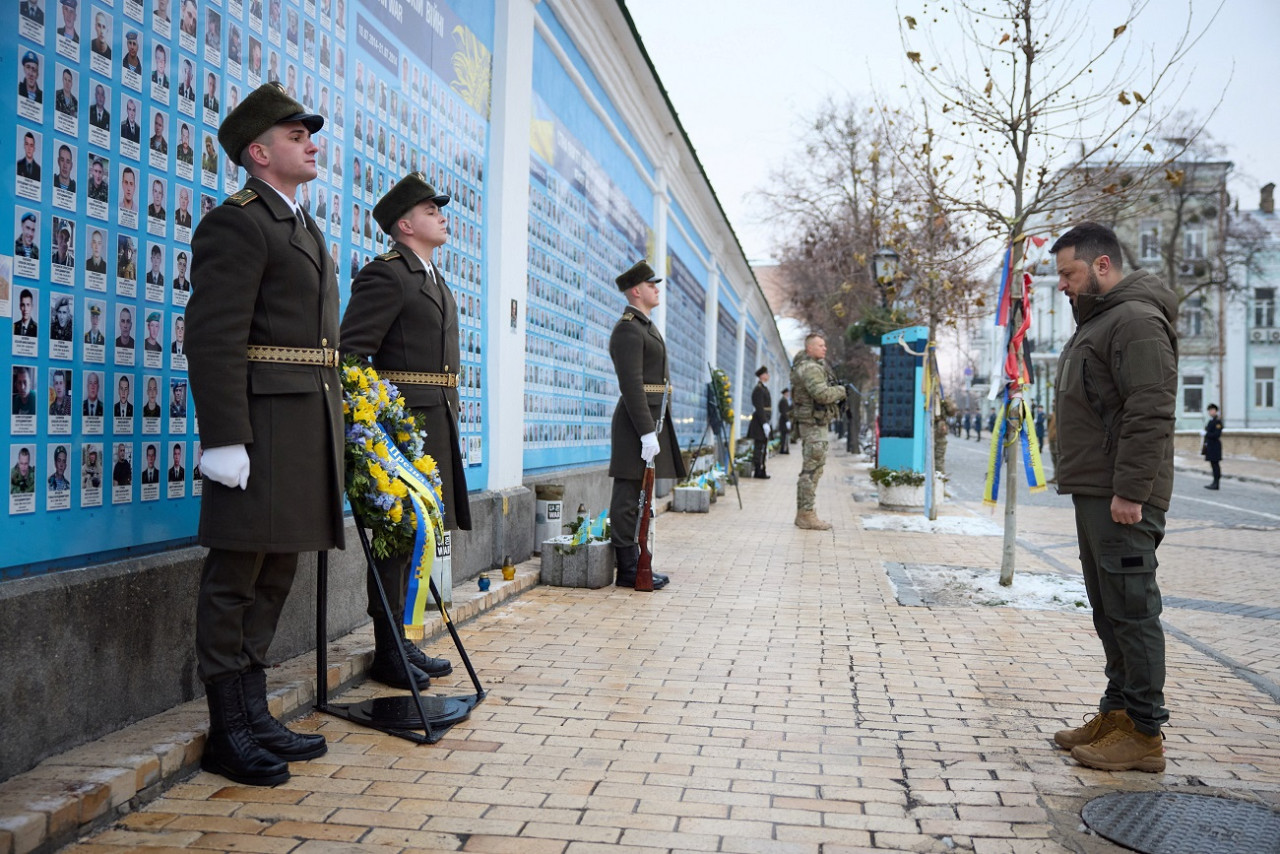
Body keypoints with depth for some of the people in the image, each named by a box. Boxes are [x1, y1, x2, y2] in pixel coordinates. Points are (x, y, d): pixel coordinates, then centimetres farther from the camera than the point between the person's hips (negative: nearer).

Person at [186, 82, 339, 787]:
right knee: (236, 577, -2)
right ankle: (227, 734, 9)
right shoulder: (235, 223, -6)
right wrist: (224, 438, -22)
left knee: (274, 575, 14)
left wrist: (331, 432, 20)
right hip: (263, 421, -10)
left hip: (312, 423, 10)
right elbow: (212, 339, -16)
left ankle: (254, 716, 24)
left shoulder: (303, 229, 23)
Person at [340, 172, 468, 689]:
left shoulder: (436, 280, 22)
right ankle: (387, 652, 6)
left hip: (437, 423, 9)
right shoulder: (386, 273, -8)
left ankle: (401, 641, 23)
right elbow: (351, 351, -16)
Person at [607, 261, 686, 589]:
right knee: (629, 496, -5)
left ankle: (633, 563, 19)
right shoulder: (628, 329, -12)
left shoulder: (644, 326, 21)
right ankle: (629, 568, -1)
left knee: (636, 497, 13)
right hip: (639, 419, -10)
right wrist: (647, 432, -23)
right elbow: (631, 385, -19)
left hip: (651, 417, 10)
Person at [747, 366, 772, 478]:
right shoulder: (758, 389, -12)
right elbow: (759, 408, -19)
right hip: (759, 423, -10)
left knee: (763, 448, 11)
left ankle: (761, 471, 15)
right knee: (759, 447, -7)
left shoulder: (764, 388, 19)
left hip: (764, 422, 10)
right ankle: (757, 471, -4)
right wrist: (764, 423, -23)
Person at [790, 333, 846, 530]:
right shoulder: (810, 368, -17)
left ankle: (803, 514, 17)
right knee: (812, 470, -11)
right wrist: (841, 390, -10)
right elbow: (821, 393, -29)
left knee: (811, 469, 13)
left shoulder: (813, 364, 15)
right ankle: (806, 515, -11)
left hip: (814, 424, 11)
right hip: (813, 424, -11)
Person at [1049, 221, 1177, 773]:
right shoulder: (1094, 323, 21)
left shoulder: (1136, 320, -12)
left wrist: (1130, 491, -24)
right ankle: (1117, 713, 25)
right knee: (1107, 611, 15)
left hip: (1122, 499, -10)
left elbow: (1150, 413, -21)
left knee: (1131, 609, -5)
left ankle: (1143, 733, 2)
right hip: (1092, 494, 10)